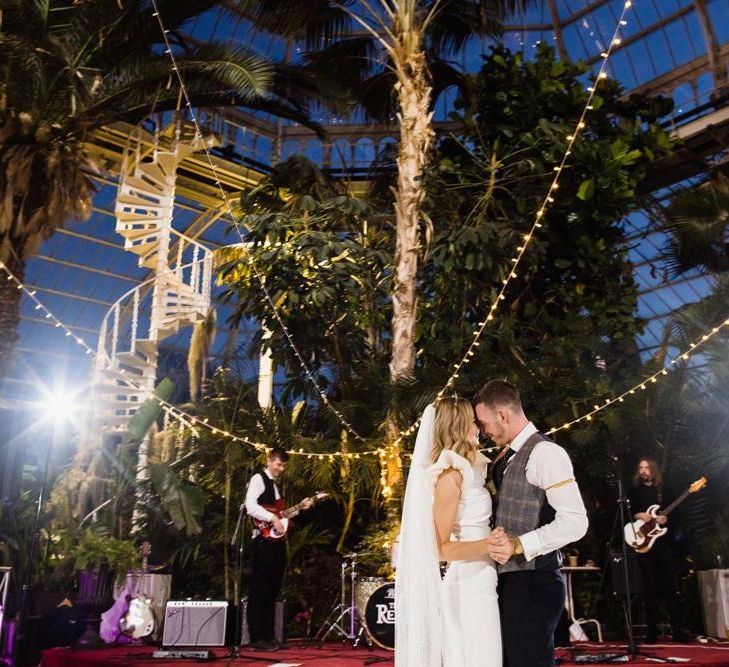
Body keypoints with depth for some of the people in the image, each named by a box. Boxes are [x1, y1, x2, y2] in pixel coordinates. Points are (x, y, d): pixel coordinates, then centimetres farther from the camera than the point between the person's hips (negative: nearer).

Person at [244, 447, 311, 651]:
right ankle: (256, 639, -1)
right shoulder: (258, 479, -3)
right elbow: (250, 506, -18)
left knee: (272, 592, 10)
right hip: (263, 540, -9)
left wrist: (300, 507, 12)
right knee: (258, 591, -5)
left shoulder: (276, 484, 23)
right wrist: (273, 518, -22)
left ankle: (269, 637, 15)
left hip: (277, 540, 9)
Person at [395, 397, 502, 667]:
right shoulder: (450, 475, -16)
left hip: (479, 582, 9)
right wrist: (488, 545, -28)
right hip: (469, 585, -9)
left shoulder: (466, 471, 11)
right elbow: (443, 548, -18)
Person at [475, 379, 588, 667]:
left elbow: (575, 521, -22)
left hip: (533, 583, -9)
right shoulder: (508, 457, 13)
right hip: (509, 580, 9)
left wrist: (519, 544, -26)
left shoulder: (544, 452, -14)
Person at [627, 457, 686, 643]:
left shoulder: (663, 490, 13)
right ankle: (651, 632, 2)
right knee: (650, 587, -1)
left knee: (670, 585, -2)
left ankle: (677, 630, 3)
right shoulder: (634, 491, 10)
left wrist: (666, 518, -10)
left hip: (664, 541, 1)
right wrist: (638, 515, -14)